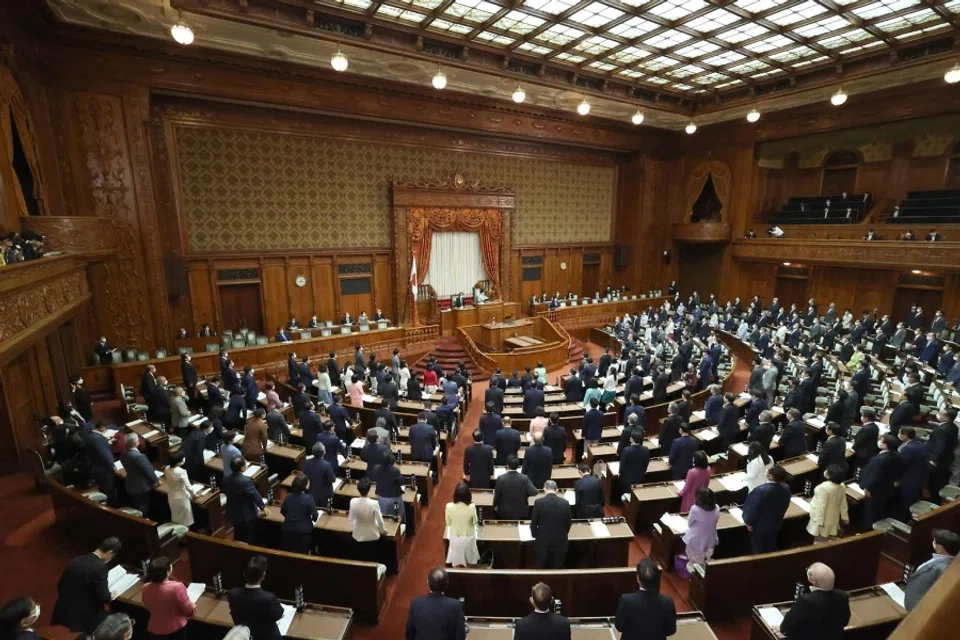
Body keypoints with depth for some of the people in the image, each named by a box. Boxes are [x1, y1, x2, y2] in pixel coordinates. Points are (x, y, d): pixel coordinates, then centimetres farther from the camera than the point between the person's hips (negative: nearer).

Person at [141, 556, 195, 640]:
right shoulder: (177, 587, -30)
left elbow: (148, 608, 7)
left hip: (154, 630, 5)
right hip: (176, 629, -5)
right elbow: (188, 610, -17)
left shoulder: (145, 589, -14)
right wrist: (193, 607, 6)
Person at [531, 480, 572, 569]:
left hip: (543, 542, -1)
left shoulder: (539, 502, -13)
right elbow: (568, 523, 2)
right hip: (560, 542, 1)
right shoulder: (565, 503, -8)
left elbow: (533, 523, -5)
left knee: (542, 570, 15)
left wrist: (535, 535, 14)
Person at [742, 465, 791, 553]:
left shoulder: (761, 490, -37)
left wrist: (748, 522, -8)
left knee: (758, 549, 17)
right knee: (771, 547, 26)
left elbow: (753, 509, -26)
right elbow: (785, 506, 3)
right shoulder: (786, 488, -16)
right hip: (775, 524, 6)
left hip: (759, 525, -6)